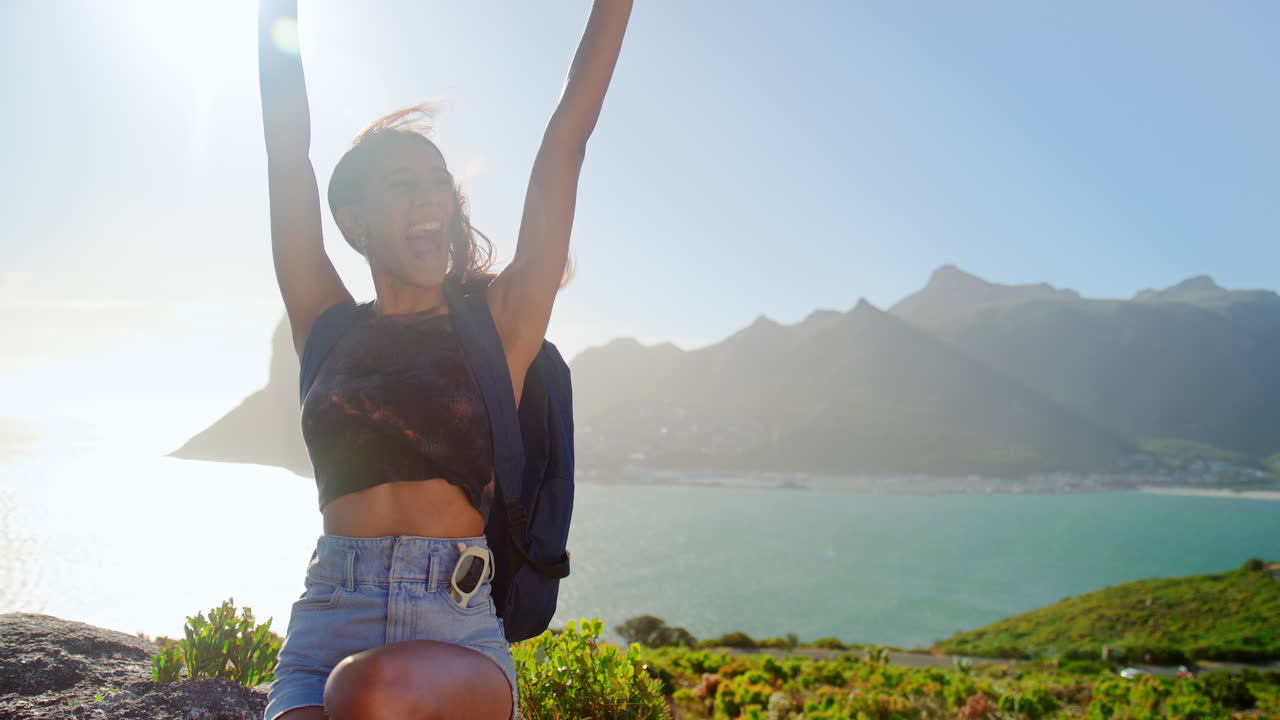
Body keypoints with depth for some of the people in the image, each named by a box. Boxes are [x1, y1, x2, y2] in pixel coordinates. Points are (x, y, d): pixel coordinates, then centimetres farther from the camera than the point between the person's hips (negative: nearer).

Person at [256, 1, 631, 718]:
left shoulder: (499, 324, 6)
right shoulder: (328, 328, 11)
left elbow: (566, 143, 3)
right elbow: (288, 149, 9)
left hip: (458, 637, -1)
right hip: (327, 627, 1)